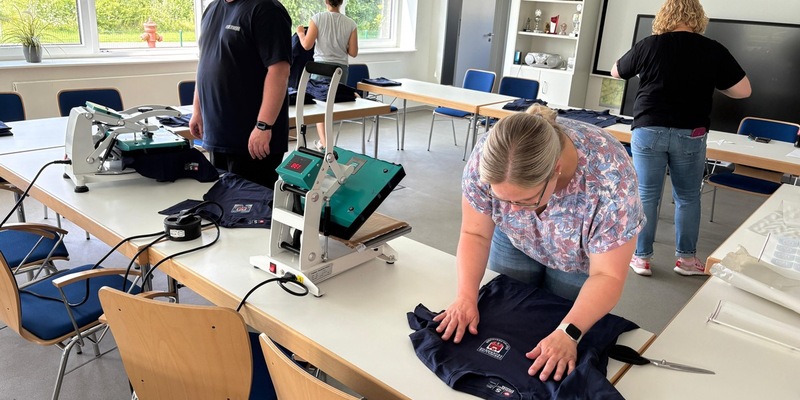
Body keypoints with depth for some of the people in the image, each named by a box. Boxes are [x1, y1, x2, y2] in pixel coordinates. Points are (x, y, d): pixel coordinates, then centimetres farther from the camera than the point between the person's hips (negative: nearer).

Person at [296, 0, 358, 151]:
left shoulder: (317, 18, -6)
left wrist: (300, 33, 12)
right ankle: (324, 141, 18)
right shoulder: (350, 23, 0)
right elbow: (353, 52, 1)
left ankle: (324, 143, -3)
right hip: (340, 68, 2)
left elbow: (307, 45, -8)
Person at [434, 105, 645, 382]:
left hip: (582, 257, -1)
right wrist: (466, 296, -32)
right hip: (516, 241, 2)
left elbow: (606, 276, -31)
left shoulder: (611, 178, -40)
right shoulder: (487, 159, -32)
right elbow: (475, 235, -20)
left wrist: (568, 333, -43)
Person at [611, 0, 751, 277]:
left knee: (646, 196, 8)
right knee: (688, 197, 15)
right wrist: (710, 82, 14)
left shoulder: (648, 45, -3)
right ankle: (686, 258, 23)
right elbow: (743, 91, 0)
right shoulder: (713, 50, -3)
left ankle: (641, 258, 14)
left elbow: (616, 72, 13)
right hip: (690, 133, 1)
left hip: (648, 130, 0)